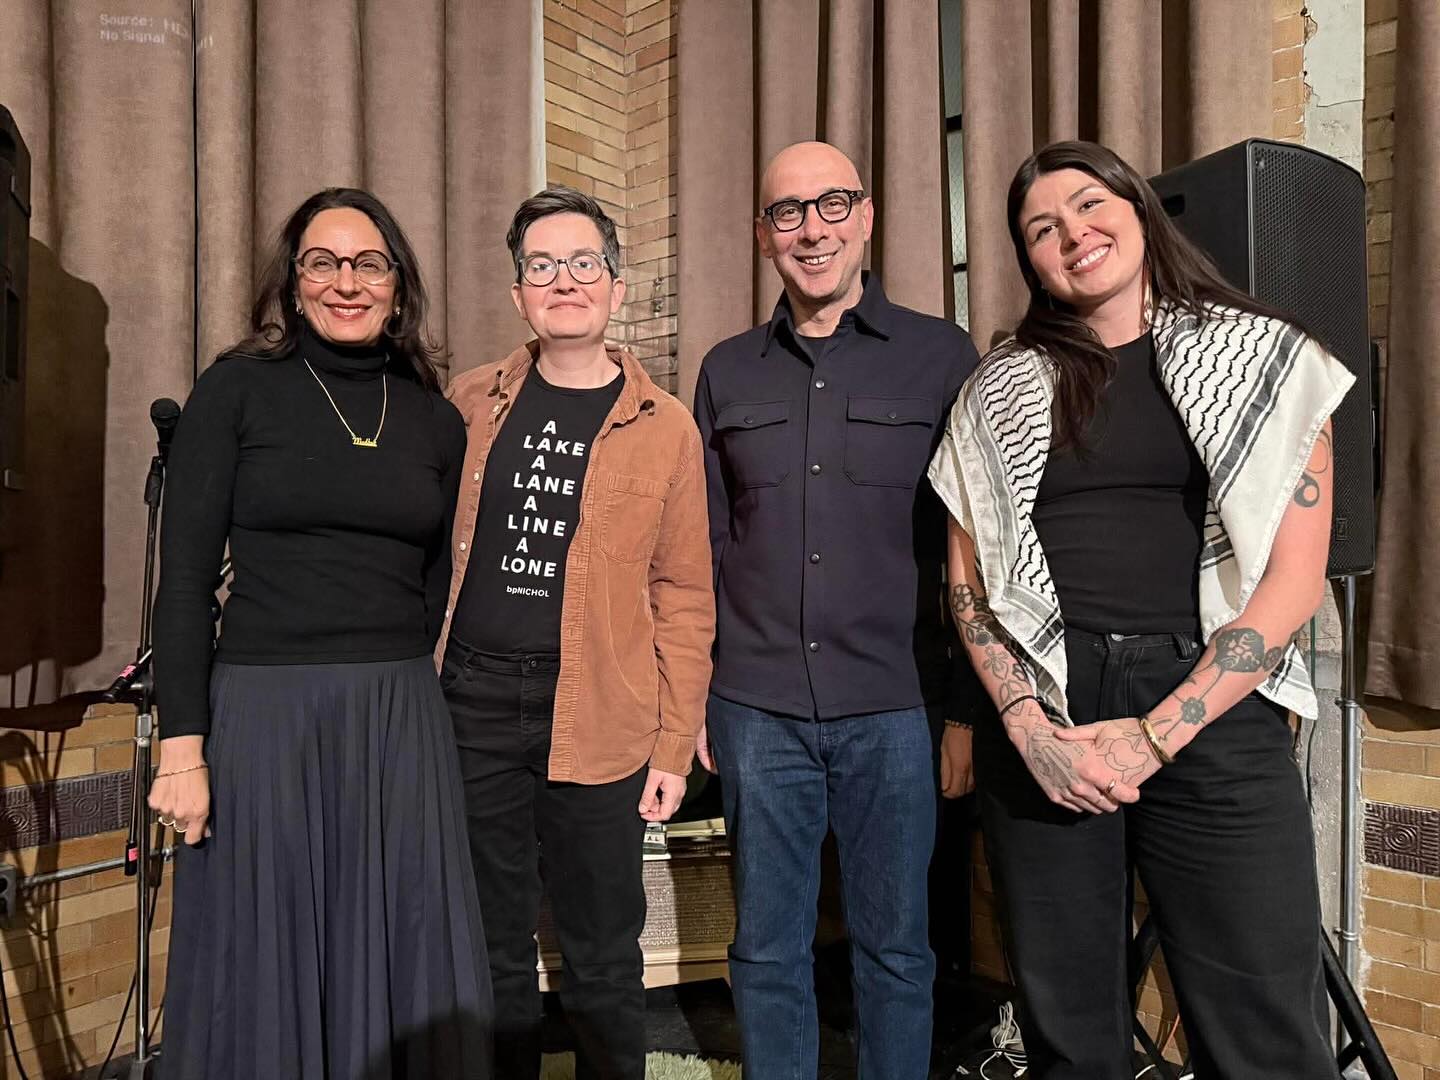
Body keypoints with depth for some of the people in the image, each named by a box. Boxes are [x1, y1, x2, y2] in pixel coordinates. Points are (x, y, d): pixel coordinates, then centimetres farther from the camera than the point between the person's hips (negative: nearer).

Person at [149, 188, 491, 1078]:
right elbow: (185, 579, -3)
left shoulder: (435, 418, 8)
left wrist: (423, 692, 7)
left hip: (402, 721, 3)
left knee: (407, 975, 11)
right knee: (266, 974, 11)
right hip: (264, 715, -2)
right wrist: (182, 747, -8)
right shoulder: (237, 389, -1)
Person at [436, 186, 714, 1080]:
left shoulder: (664, 426, 0)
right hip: (473, 702, 3)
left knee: (604, 956, 11)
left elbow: (684, 595, -1)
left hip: (597, 713, -2)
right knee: (492, 950, 16)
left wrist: (675, 743, -4)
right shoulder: (472, 402, 7)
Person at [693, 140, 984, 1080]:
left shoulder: (942, 356, 1)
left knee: (896, 948, 11)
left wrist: (969, 704, -1)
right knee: (767, 950, 13)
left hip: (897, 709, -2)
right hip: (757, 709, 2)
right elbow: (703, 544, 11)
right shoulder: (728, 371, 9)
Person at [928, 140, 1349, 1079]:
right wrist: (1027, 725, -7)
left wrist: (1155, 736, -11)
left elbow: (1294, 580, -3)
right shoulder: (1002, 390, 9)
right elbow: (967, 582, 7)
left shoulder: (1266, 358, 5)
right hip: (1041, 725, 2)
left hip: (1211, 715, -1)